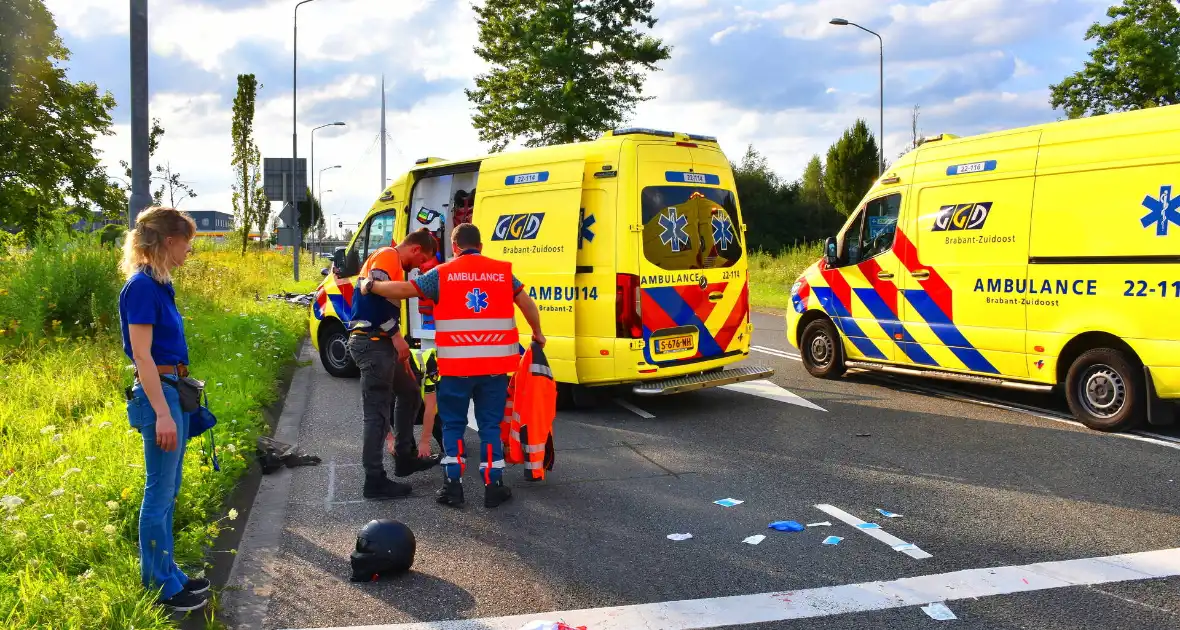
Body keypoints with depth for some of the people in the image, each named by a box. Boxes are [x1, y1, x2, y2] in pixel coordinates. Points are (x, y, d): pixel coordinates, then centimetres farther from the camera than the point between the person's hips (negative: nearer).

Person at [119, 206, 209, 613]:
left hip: (173, 391, 10)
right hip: (158, 395, -10)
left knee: (167, 491, 16)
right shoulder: (142, 286, -16)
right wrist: (162, 413, -22)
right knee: (159, 493, 0)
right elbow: (142, 355, -19)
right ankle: (161, 587, 11)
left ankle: (166, 574, 27)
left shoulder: (159, 284, 11)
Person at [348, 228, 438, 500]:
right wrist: (396, 335, -20)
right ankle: (375, 481, -1)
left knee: (409, 392, 21)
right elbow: (373, 294, -24)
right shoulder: (388, 256, -10)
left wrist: (394, 340, 21)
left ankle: (404, 457, 28)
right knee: (378, 413, -7)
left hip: (378, 343, 11)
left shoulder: (392, 261, 21)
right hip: (372, 343, -11)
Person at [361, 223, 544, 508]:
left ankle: (453, 485, 12)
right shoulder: (502, 271, 6)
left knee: (453, 424, 13)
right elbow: (527, 304, 6)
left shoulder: (442, 273, -1)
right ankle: (493, 486, 12)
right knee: (490, 425, 11)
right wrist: (537, 334, 21)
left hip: (456, 366, -1)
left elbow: (404, 289, -6)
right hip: (495, 364, 2)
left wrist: (369, 286, 9)